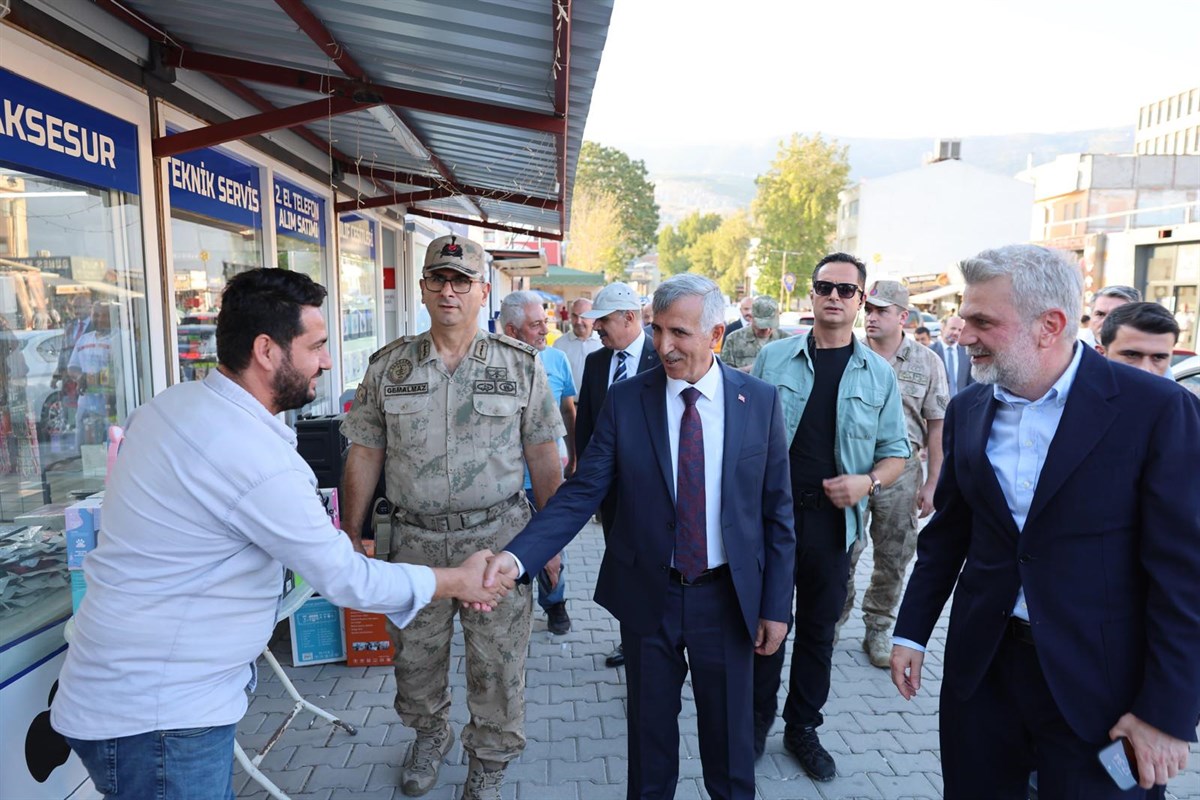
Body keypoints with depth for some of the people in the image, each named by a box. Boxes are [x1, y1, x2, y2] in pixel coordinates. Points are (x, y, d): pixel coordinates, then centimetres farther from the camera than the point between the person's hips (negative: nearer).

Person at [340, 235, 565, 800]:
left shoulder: (520, 365, -3)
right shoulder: (388, 366, 1)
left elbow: (544, 458, -1)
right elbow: (364, 456, 4)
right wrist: (351, 537, 2)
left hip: (498, 536, -1)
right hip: (415, 539, 2)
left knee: (498, 662, 9)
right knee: (414, 654, 18)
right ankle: (429, 733, 48)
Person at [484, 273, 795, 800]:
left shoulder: (760, 401, -6)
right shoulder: (626, 400, -7)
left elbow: (777, 511, -2)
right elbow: (582, 493, -12)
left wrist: (776, 605, -1)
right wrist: (517, 556, -26)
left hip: (726, 598, 0)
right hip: (648, 596, 0)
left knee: (729, 733, 18)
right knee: (650, 732, 18)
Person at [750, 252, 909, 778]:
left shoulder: (879, 374, 3)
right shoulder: (774, 357, 0)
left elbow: (895, 453, 7)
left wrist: (869, 482, -13)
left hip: (833, 522, 1)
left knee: (819, 630, 14)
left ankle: (803, 728, 33)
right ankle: (758, 719, 31)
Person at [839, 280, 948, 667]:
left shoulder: (927, 362, 2)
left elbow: (937, 426, 2)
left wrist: (932, 483, -1)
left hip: (901, 469, 1)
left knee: (894, 556, 10)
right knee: (843, 551, 4)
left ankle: (878, 629, 26)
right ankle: (835, 619, 23)